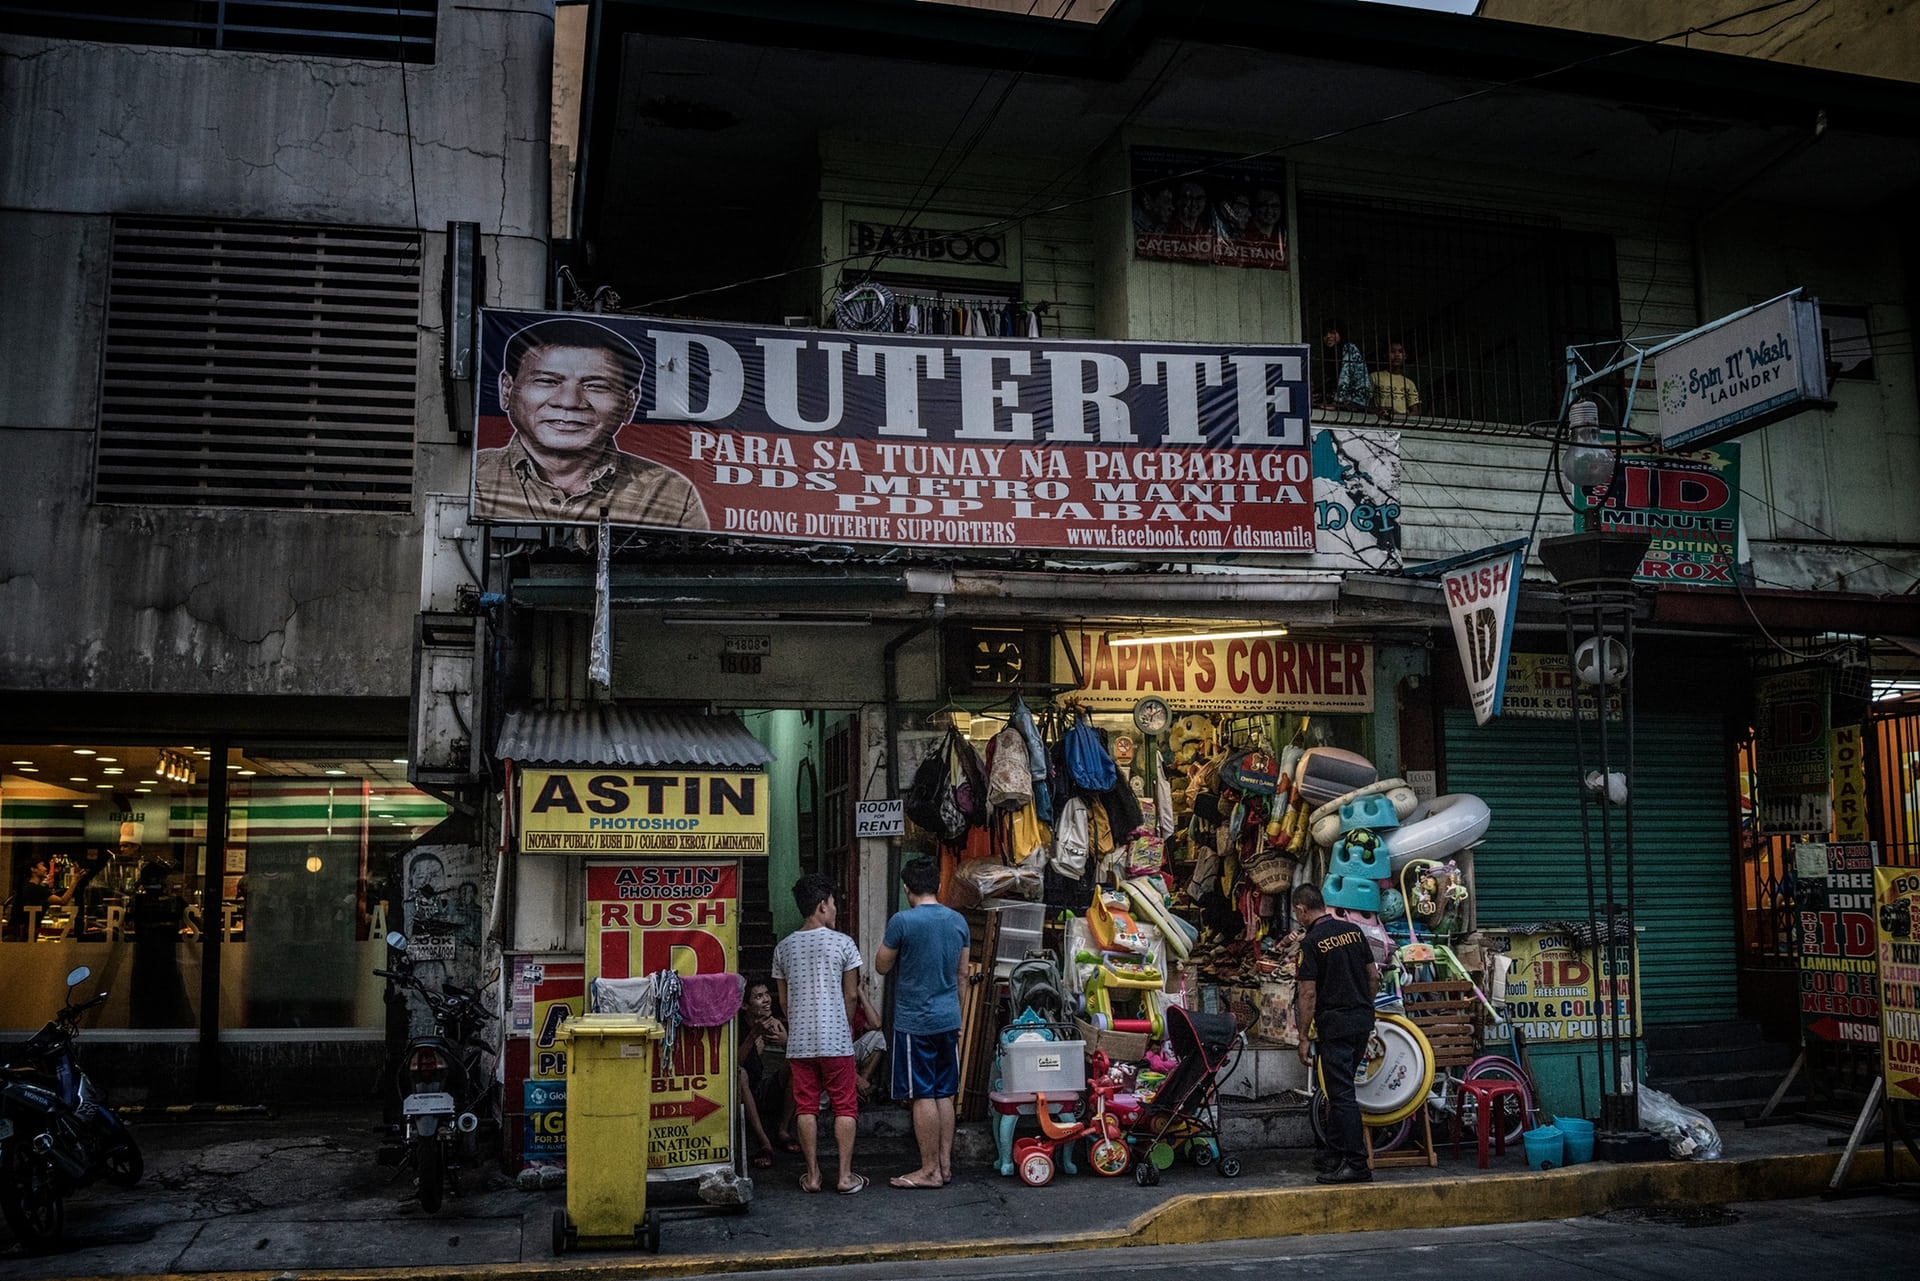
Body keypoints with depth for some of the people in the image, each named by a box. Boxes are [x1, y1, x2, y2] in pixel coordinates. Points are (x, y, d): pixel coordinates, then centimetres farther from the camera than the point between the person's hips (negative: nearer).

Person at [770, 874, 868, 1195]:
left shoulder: (784, 947, 5)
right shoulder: (842, 943, -7)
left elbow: (784, 1000, 11)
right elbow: (851, 995, -2)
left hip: (799, 1042, 3)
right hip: (836, 1040, -3)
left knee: (805, 1108, 9)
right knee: (844, 1107, 5)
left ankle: (812, 1175, 13)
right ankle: (845, 1176, 6)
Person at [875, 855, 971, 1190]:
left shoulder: (902, 921, -14)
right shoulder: (958, 921, 5)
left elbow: (882, 966, -3)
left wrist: (886, 942, 15)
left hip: (915, 1021, -6)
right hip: (948, 1019, 6)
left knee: (922, 1096, 0)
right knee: (944, 1094, 12)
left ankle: (930, 1171, 5)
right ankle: (945, 1165, 17)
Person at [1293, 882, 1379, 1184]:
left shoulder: (1311, 943, -12)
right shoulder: (1354, 930, 8)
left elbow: (1308, 994, -13)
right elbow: (1373, 975, 12)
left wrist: (1304, 1038, -8)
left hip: (1335, 1026, -8)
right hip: (1363, 1020, 8)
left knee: (1342, 1094, -5)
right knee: (1338, 1089, 17)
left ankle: (1357, 1165, -6)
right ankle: (1335, 1154, 23)